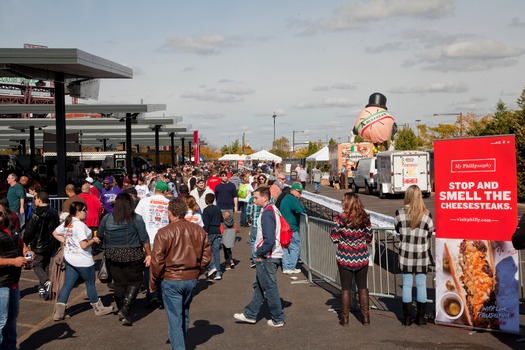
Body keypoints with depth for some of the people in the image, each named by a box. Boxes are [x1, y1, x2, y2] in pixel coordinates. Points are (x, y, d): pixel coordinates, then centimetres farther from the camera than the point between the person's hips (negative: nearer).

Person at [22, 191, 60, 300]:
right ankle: (43, 288, 16)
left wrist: (25, 242, 0)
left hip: (38, 245, -6)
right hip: (50, 245, 6)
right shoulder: (54, 212, 5)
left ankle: (46, 282, -22)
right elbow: (57, 228, 13)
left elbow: (29, 230, -15)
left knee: (37, 265, 2)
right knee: (46, 265, 15)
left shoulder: (36, 214, -17)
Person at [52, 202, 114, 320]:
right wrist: (94, 240, -8)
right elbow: (84, 245, -25)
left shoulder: (67, 223, 5)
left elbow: (55, 233, 17)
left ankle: (59, 311, 2)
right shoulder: (80, 225, -21)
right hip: (83, 261, -8)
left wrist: (66, 242, 14)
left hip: (69, 259, 8)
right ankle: (99, 308, 24)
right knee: (90, 283, 9)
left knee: (67, 284, 8)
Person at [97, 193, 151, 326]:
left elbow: (99, 237, 10)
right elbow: (144, 239, -7)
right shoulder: (136, 219, -7)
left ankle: (121, 311, 21)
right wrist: (149, 254, 2)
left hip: (112, 255, 3)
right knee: (134, 282, 6)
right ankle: (125, 309, -9)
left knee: (118, 283, 13)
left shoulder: (106, 219, 2)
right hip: (132, 255, -3)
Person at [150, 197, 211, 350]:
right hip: (192, 279, 5)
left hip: (171, 280, -5)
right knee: (185, 313, 23)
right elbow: (207, 254, 4)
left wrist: (154, 281, 1)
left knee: (174, 317, 2)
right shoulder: (198, 230, 0)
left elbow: (157, 260, -11)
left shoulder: (164, 232, -13)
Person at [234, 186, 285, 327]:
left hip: (267, 258, -10)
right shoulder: (273, 209, 10)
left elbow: (269, 240, -27)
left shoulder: (267, 213, -20)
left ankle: (278, 319, 12)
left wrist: (260, 253, -13)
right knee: (259, 285, 18)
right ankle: (250, 314, 28)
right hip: (272, 256, 10)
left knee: (269, 288, 1)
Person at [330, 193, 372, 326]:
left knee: (346, 287, 8)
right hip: (362, 257, 2)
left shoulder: (341, 218, -13)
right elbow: (369, 238, 2)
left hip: (345, 257, -2)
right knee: (362, 286, 13)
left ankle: (345, 317, 13)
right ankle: (365, 317, 17)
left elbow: (334, 237, -10)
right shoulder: (365, 218, -5)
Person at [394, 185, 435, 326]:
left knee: (406, 285, 9)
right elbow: (430, 233, 1)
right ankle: (420, 317, 15)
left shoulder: (399, 213, -8)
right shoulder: (426, 214, -9)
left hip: (405, 254, 0)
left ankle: (407, 317, 14)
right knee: (421, 285, 10)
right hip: (422, 255, 0)